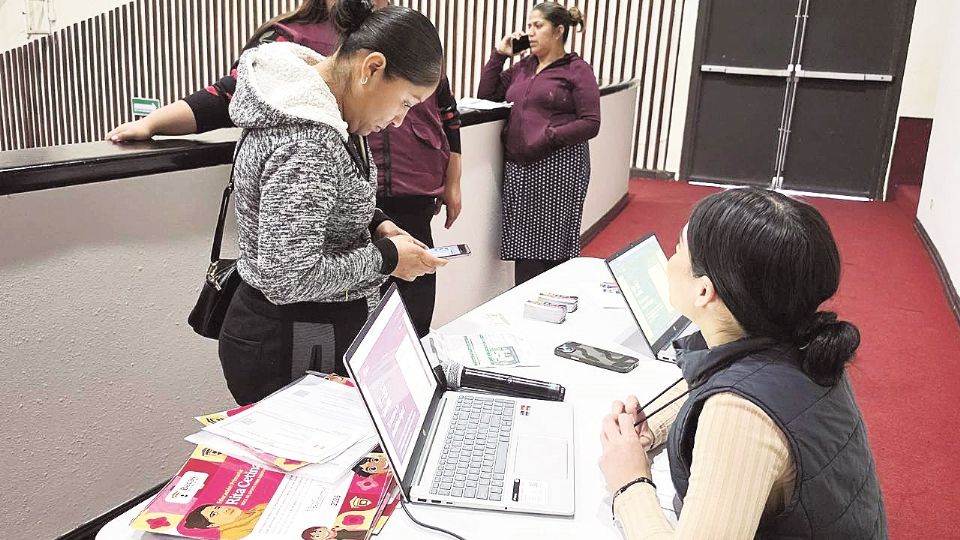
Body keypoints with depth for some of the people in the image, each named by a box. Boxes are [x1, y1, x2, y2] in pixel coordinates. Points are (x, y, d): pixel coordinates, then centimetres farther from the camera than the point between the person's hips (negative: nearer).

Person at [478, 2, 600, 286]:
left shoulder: (577, 70, 1)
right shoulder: (522, 67, 17)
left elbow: (590, 123, -7)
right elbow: (487, 96, 17)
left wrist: (549, 137, -16)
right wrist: (498, 55, 10)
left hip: (559, 167, -5)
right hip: (518, 167, 5)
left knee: (554, 246, -3)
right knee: (523, 244, 4)